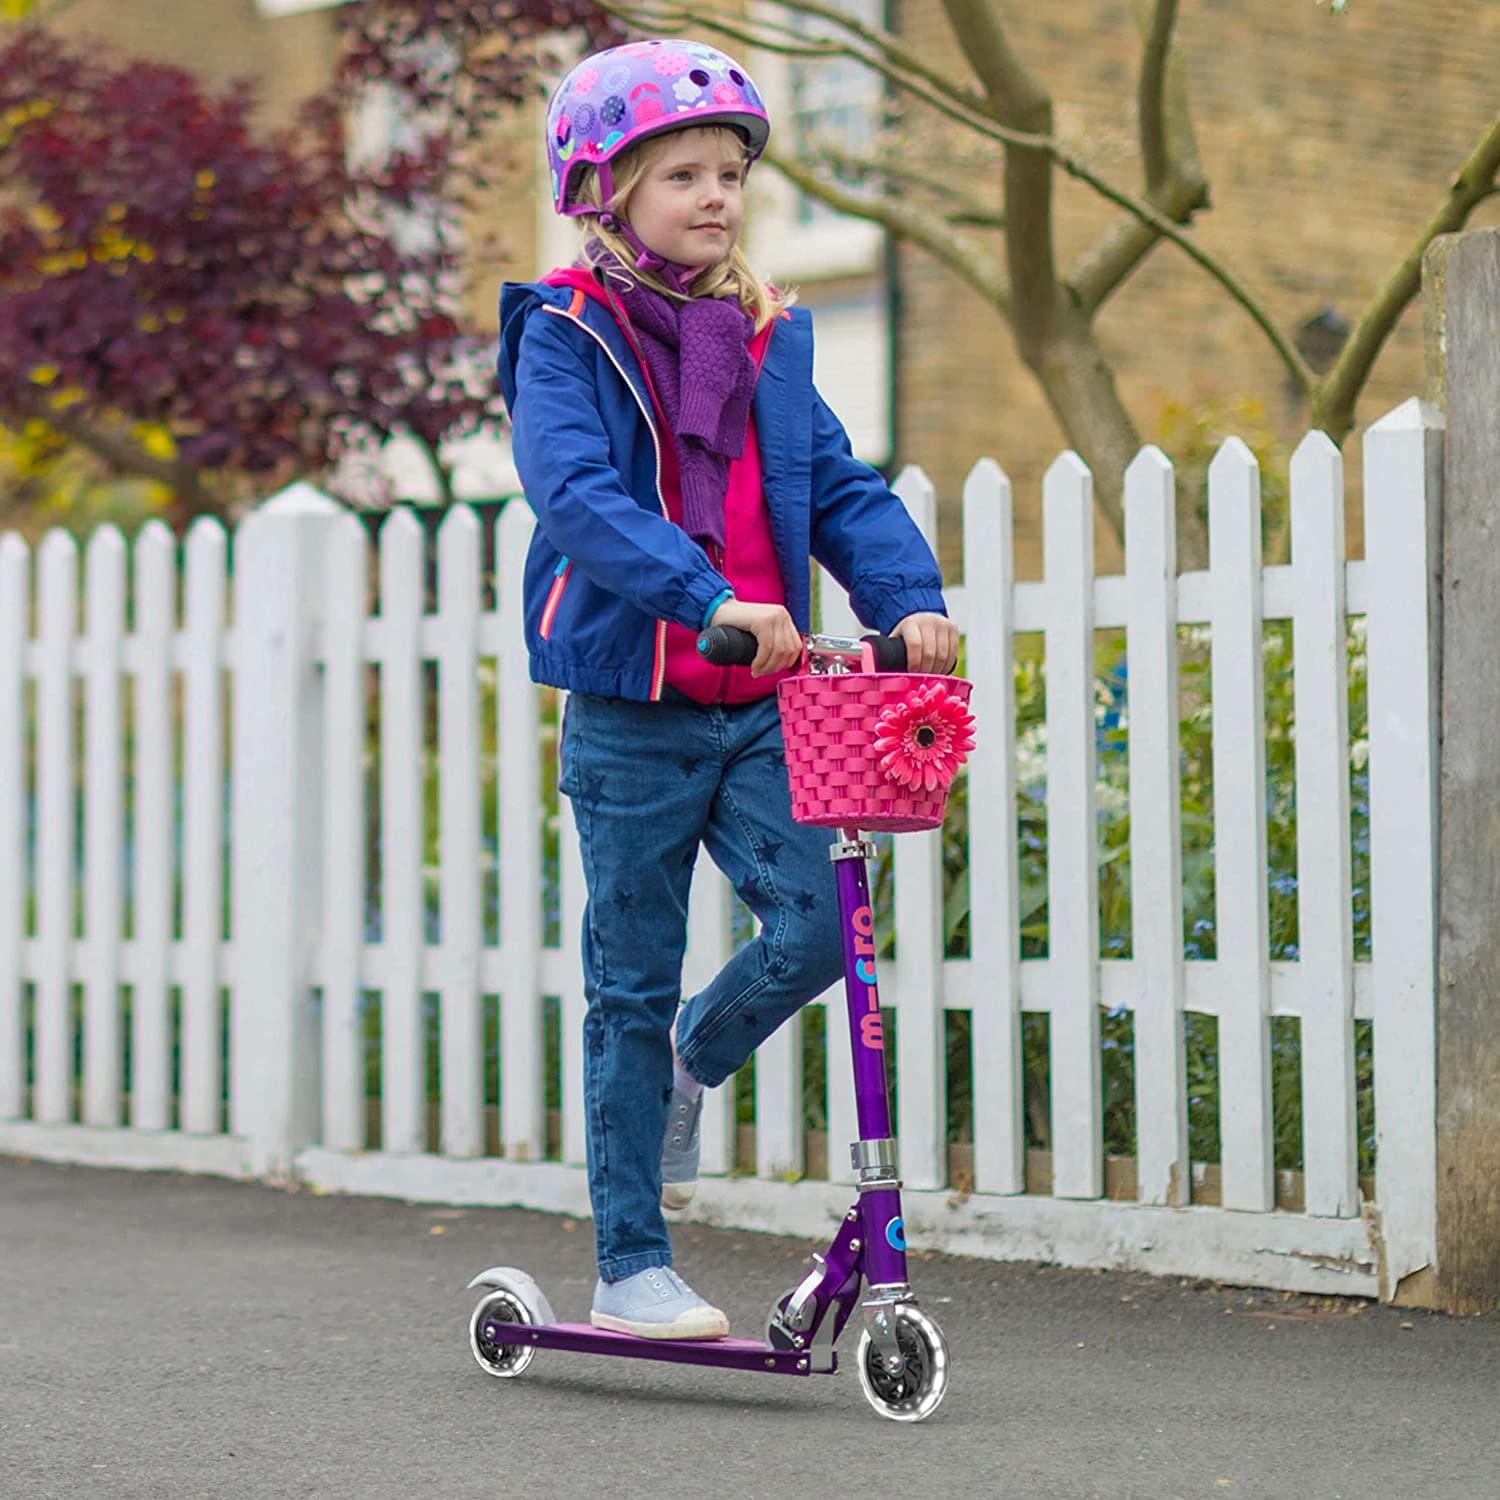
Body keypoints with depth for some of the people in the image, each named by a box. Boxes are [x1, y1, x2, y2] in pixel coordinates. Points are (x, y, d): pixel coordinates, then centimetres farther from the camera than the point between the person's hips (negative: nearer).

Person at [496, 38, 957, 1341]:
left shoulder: (768, 342, 11)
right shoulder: (565, 341, -6)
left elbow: (841, 487, 4)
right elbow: (578, 497, -22)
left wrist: (911, 599, -14)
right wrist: (711, 602, -35)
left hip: (760, 708, 4)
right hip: (630, 710, -4)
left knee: (814, 925, -12)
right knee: (633, 986, 3)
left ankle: (693, 1061, 22)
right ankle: (631, 1269, 14)